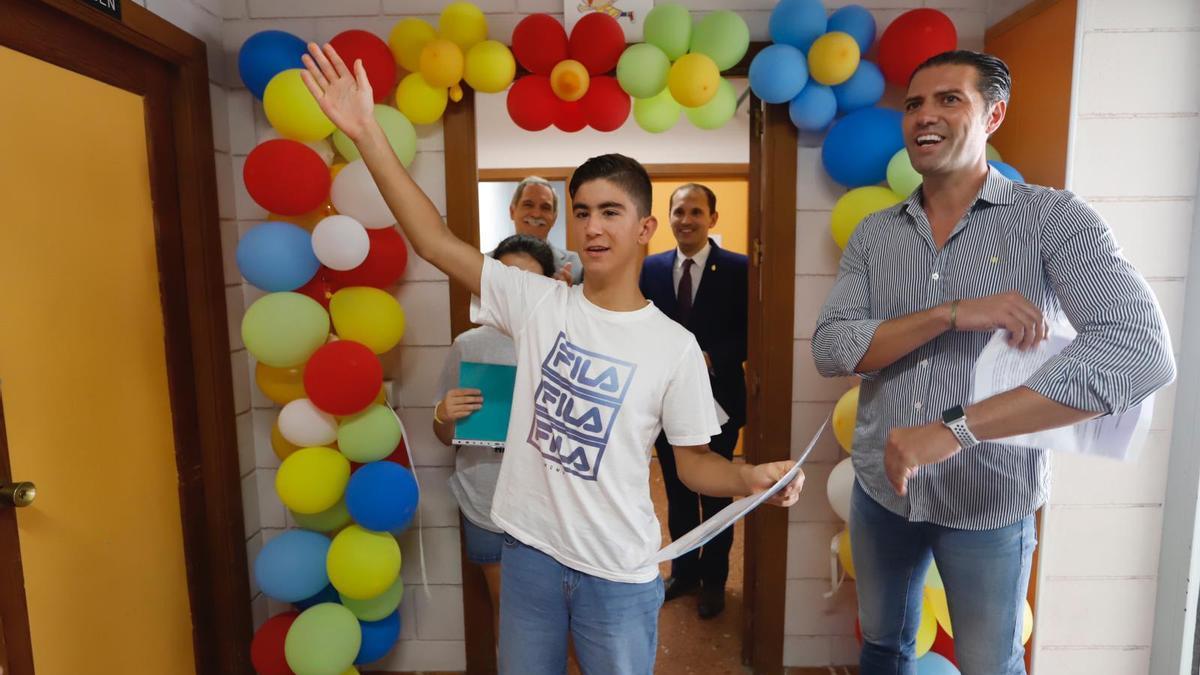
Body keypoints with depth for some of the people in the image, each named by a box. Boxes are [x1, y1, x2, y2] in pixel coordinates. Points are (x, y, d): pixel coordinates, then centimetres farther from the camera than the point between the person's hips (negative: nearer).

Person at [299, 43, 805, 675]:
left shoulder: (675, 346, -10)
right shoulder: (536, 302, -7)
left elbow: (693, 460, -2)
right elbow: (435, 242, -12)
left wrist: (752, 477, -23)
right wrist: (366, 132, -16)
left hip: (618, 573, -2)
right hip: (528, 552, 2)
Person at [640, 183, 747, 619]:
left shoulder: (738, 269, -8)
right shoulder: (651, 268, 3)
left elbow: (750, 335, -9)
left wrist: (711, 359, -22)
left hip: (717, 401, -3)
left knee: (715, 496, 13)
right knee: (677, 494, 18)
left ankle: (714, 581, 32)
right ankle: (683, 572, 37)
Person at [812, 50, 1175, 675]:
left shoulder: (1053, 218, -11)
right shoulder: (873, 234, -1)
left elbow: (1142, 351, -25)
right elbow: (830, 349, -11)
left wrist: (955, 430, -32)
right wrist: (954, 312, -25)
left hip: (990, 499, -2)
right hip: (881, 488, 3)